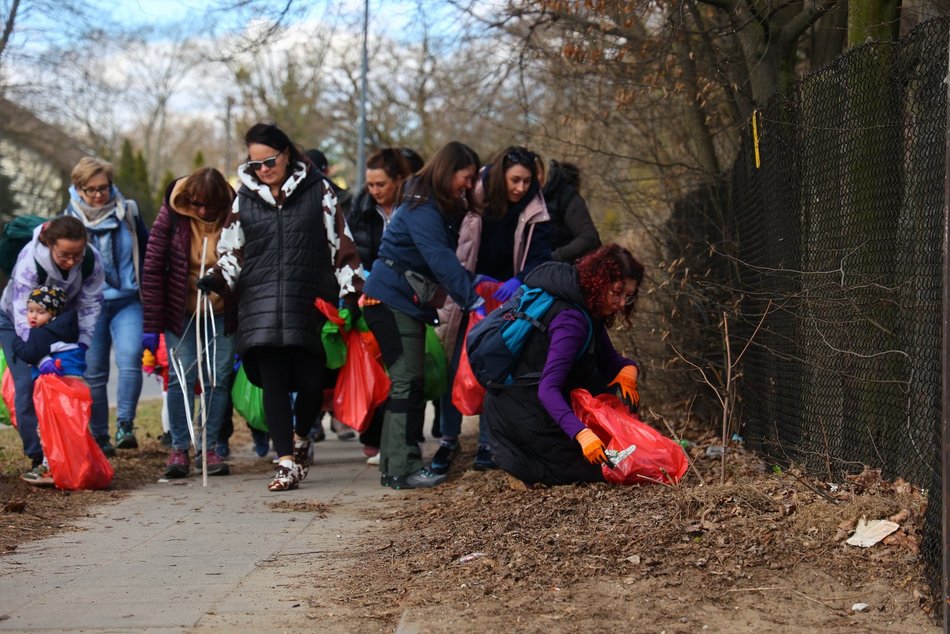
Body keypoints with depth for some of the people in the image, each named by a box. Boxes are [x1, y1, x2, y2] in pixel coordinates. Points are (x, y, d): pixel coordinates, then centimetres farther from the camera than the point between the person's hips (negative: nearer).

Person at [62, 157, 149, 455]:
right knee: (94, 372, 1)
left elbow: (147, 251, 16)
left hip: (127, 303, 0)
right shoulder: (69, 219, 2)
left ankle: (125, 425, -18)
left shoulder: (127, 212, 4)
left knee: (130, 358, -22)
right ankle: (99, 437, 11)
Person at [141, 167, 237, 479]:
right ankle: (179, 448, 1)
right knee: (181, 377, -6)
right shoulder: (172, 215, -12)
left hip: (222, 314, 1)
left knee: (219, 379, 2)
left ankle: (209, 447, 12)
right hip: (181, 312, -1)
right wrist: (151, 325, -11)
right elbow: (152, 268, -9)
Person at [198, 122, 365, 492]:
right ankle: (287, 463, -7)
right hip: (262, 305, 1)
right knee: (274, 383, -7)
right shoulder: (245, 199, 11)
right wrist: (217, 279, -3)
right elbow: (232, 253, 16)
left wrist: (351, 292, 1)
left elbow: (341, 244, 6)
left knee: (311, 382, -1)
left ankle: (301, 438, 30)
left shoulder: (318, 191, 6)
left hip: (311, 302, -1)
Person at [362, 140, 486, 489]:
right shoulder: (421, 210, -18)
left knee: (406, 382, 11)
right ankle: (403, 469, -14)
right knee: (408, 381, -13)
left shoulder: (441, 209, 14)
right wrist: (474, 299, -31)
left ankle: (393, 466, 15)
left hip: (410, 303, 10)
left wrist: (477, 281, 0)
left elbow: (446, 260, 14)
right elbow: (441, 260, -27)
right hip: (392, 300, -10)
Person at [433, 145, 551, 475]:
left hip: (506, 300, 0)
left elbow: (539, 257, -17)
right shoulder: (474, 200, -11)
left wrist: (518, 280, -36)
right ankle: (449, 440, 8)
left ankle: (488, 445, 7)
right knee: (455, 369, -2)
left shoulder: (534, 213, -9)